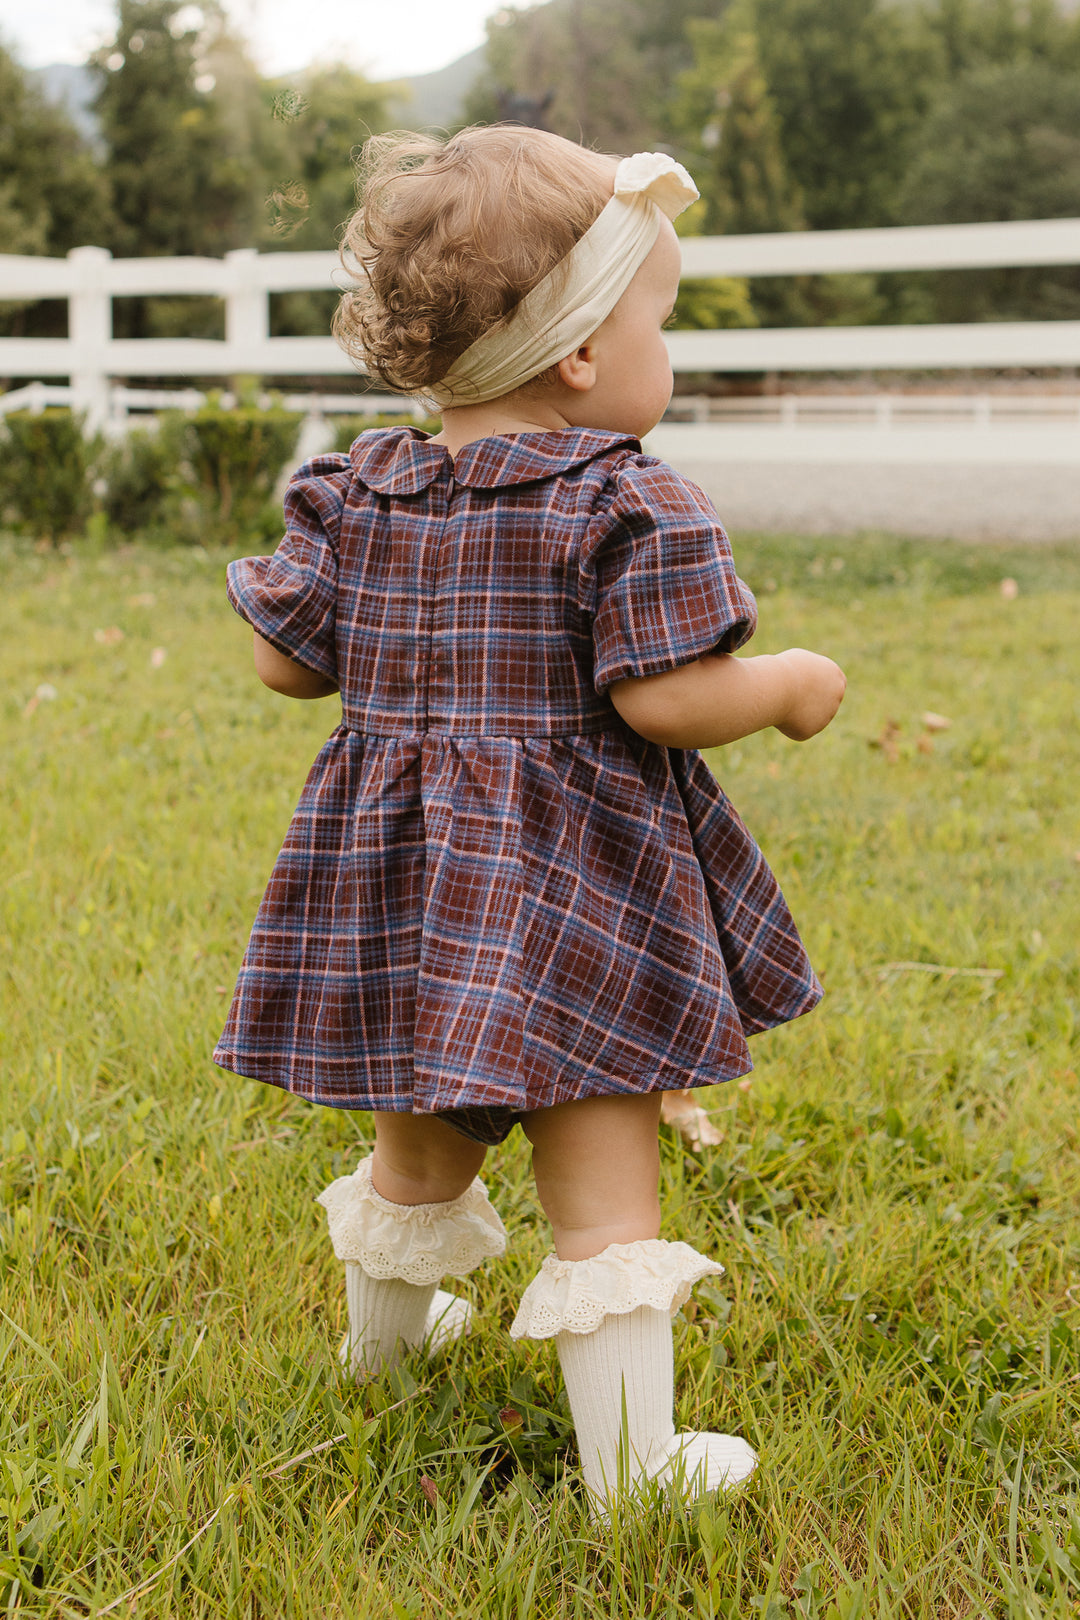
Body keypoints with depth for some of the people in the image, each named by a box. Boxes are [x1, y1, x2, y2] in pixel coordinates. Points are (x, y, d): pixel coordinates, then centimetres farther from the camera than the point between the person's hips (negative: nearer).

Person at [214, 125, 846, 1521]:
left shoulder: (356, 493, 3)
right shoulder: (627, 504, -15)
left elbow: (285, 660, 7)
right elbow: (667, 700, -19)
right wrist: (793, 684, -2)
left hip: (401, 879, 6)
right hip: (573, 886, -6)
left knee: (424, 1132, 28)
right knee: (603, 1186, 1)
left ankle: (385, 1329, 51)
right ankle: (629, 1466, 8)